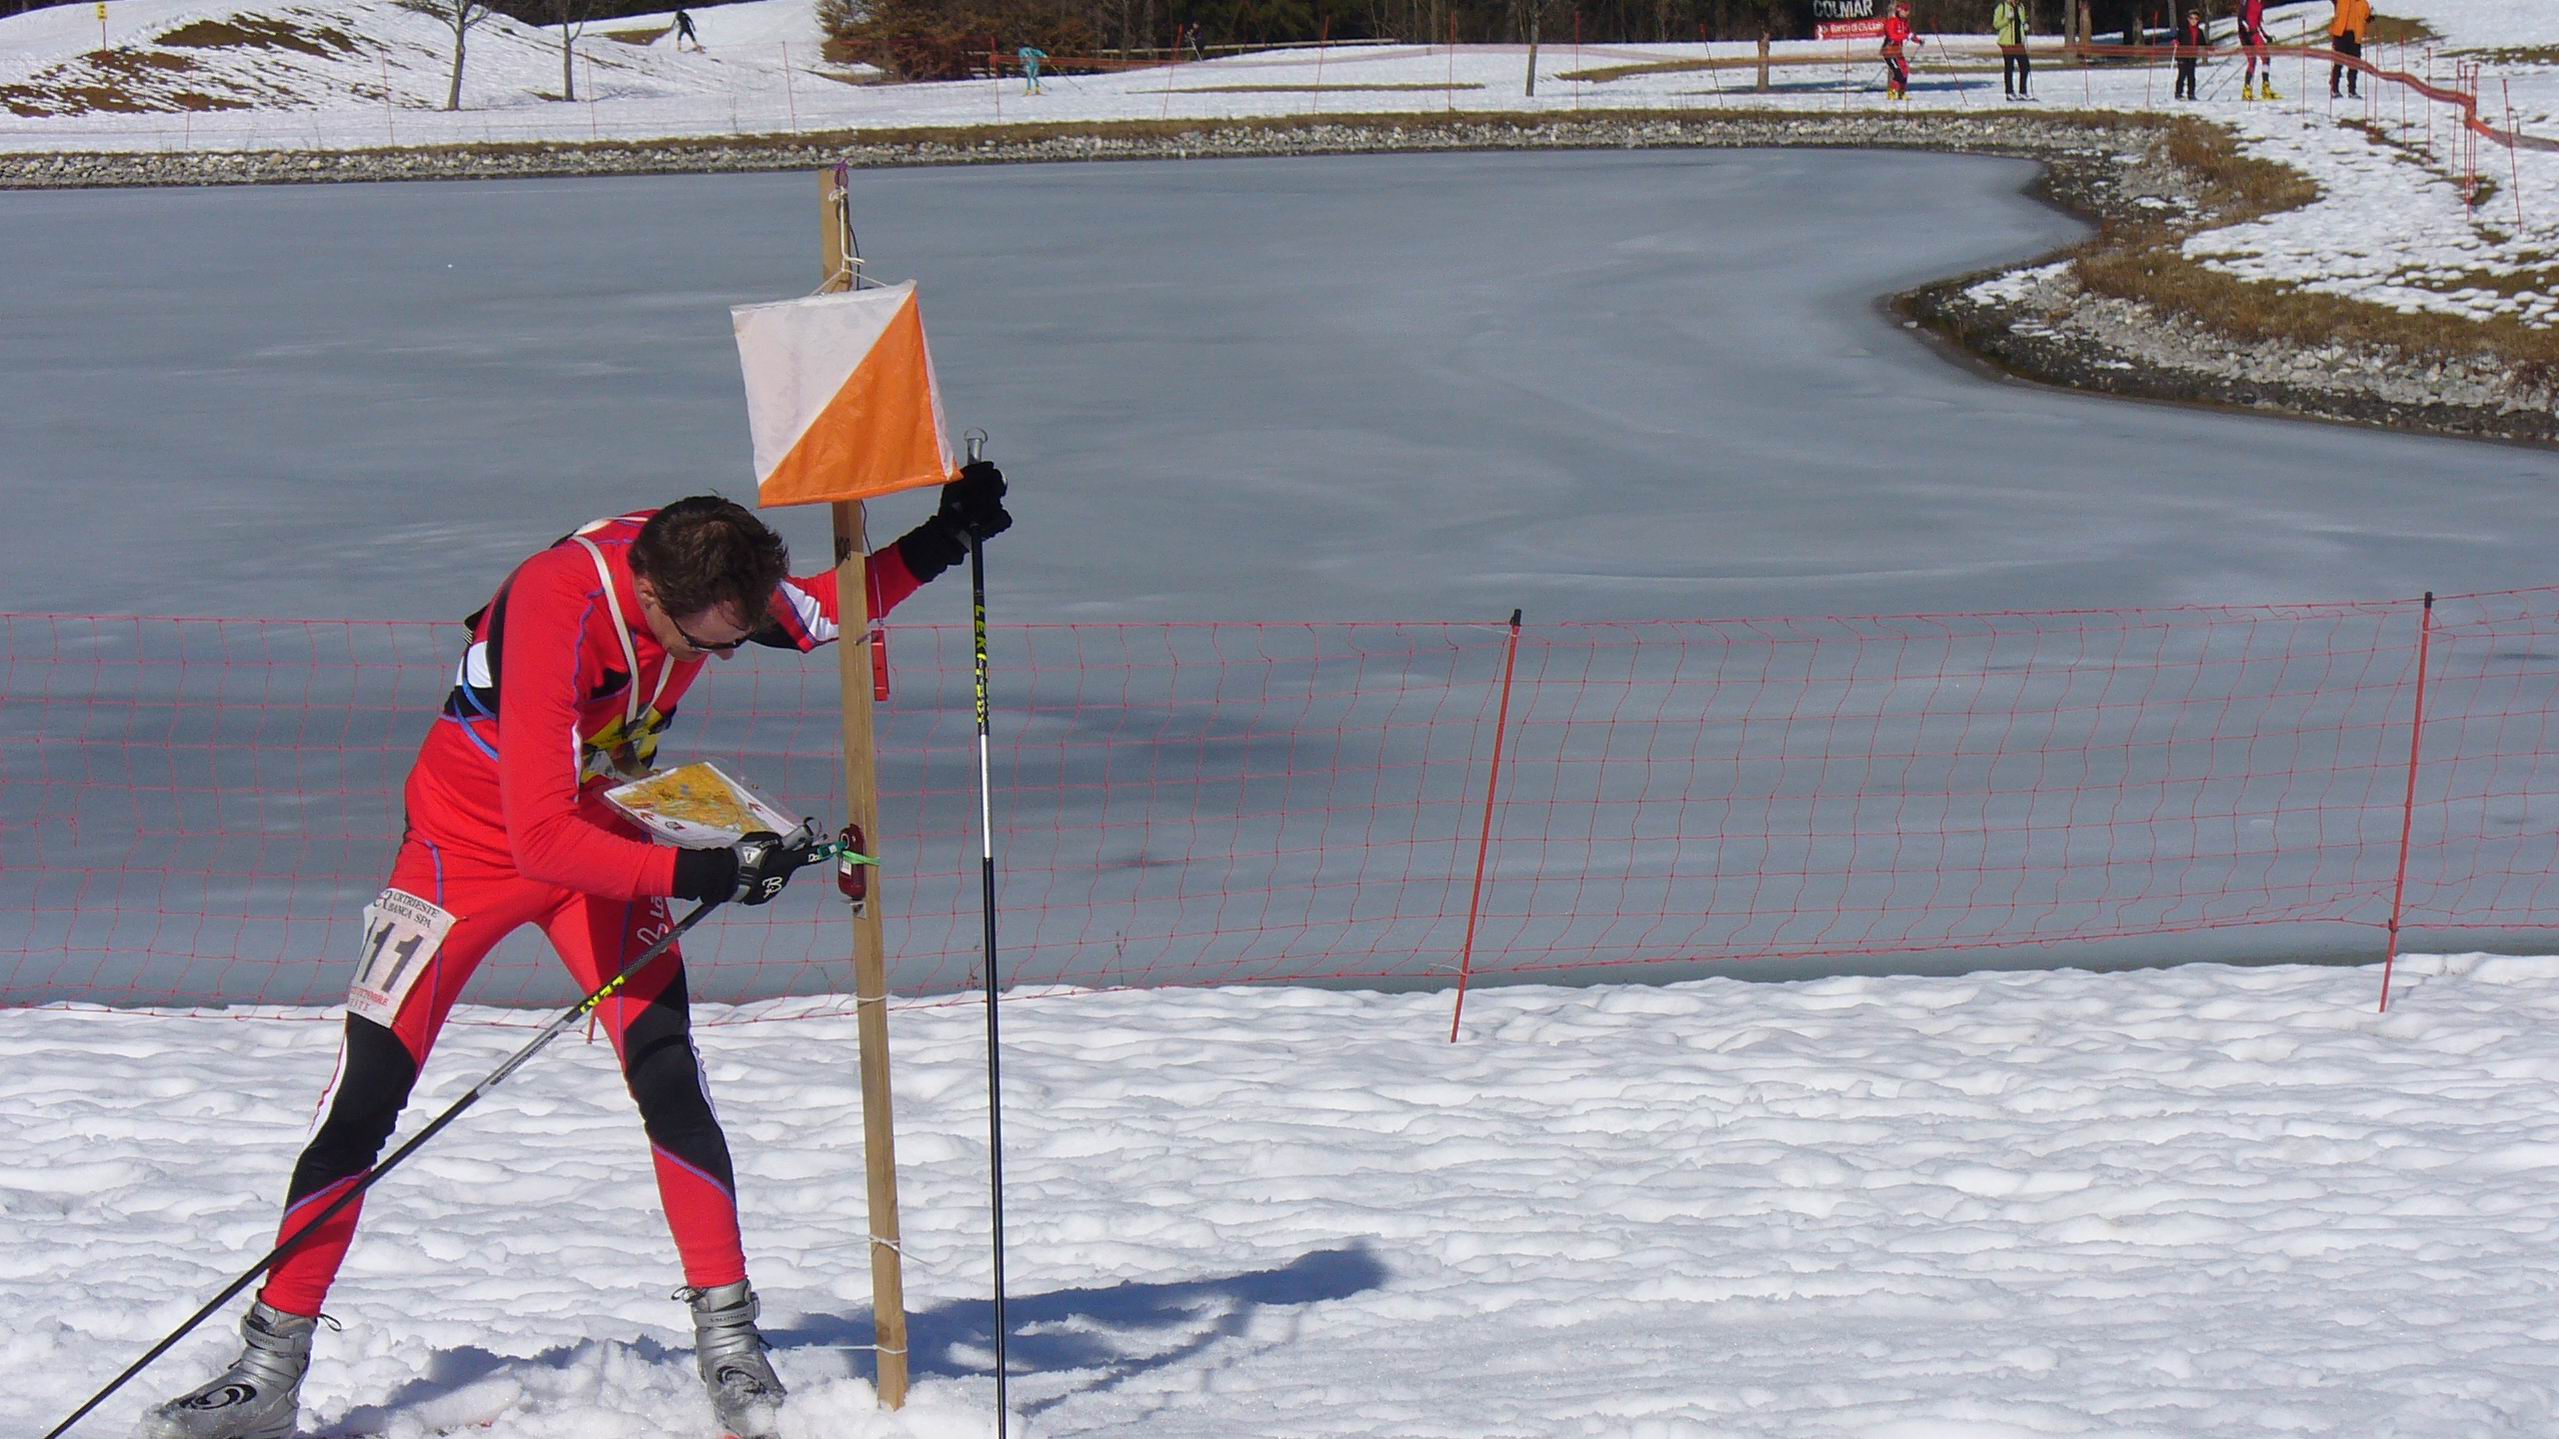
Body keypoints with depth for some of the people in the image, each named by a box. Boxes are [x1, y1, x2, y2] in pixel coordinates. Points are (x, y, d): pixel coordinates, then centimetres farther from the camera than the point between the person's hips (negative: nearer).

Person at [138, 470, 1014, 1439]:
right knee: (361, 1104, -5)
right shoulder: (553, 609, -37)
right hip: (470, 840, -4)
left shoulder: (706, 571, -19)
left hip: (603, 838, 4)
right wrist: (699, 872, -44)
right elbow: (541, 838, -38)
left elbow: (824, 615, 2)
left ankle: (727, 1339, -2)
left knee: (668, 1080, -12)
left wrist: (936, 545, -13)